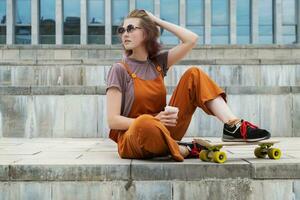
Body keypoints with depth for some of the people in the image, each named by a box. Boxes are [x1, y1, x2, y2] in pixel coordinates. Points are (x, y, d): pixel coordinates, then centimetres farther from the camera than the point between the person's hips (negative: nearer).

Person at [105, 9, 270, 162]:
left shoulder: (157, 62, 8)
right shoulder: (119, 69, -7)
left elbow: (191, 39, -2)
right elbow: (113, 120, -13)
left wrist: (158, 21, 3)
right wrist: (154, 121, -23)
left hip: (163, 131, 5)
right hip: (132, 138, -5)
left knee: (193, 74, -6)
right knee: (145, 123, -45)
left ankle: (234, 126, -21)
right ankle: (184, 150, -17)